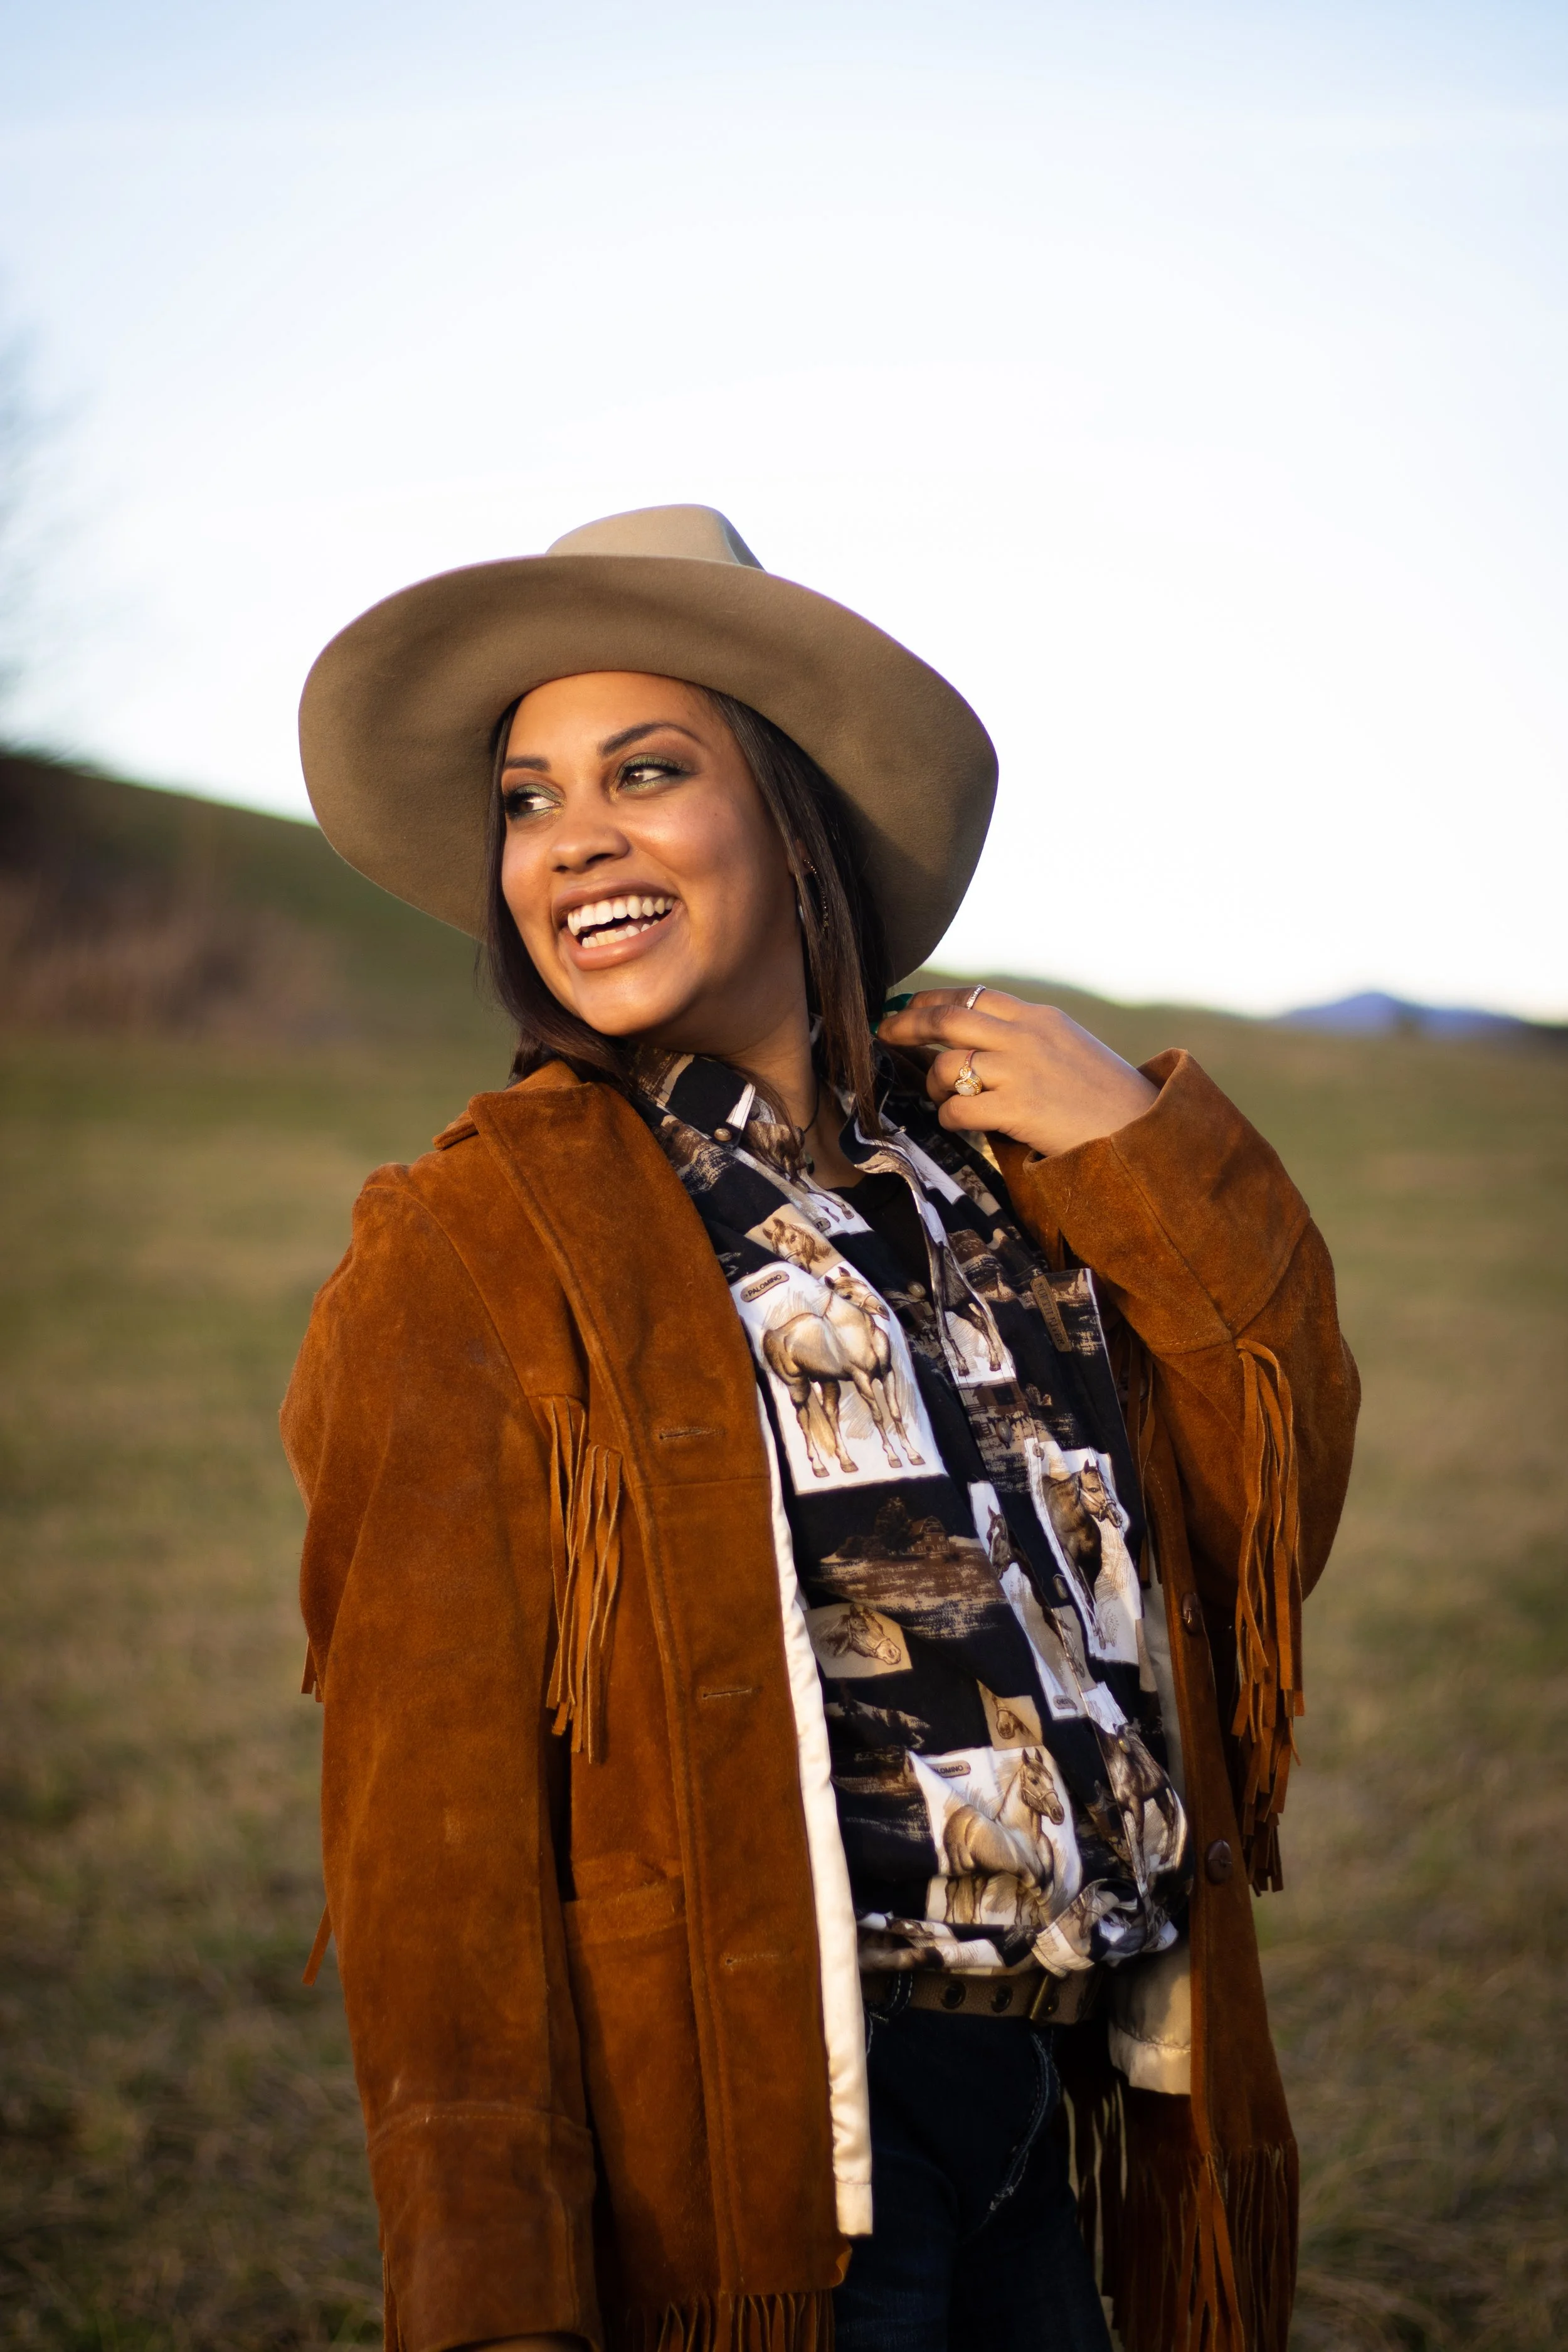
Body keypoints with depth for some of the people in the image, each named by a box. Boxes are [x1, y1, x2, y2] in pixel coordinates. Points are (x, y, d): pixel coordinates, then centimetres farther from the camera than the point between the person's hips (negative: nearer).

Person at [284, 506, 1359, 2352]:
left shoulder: (984, 1177, 8)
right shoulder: (475, 1248, -9)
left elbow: (1275, 1522, 7)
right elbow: (432, 1819, -12)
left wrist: (1155, 1159, -2)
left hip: (1044, 2123, 6)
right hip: (747, 2151, -6)